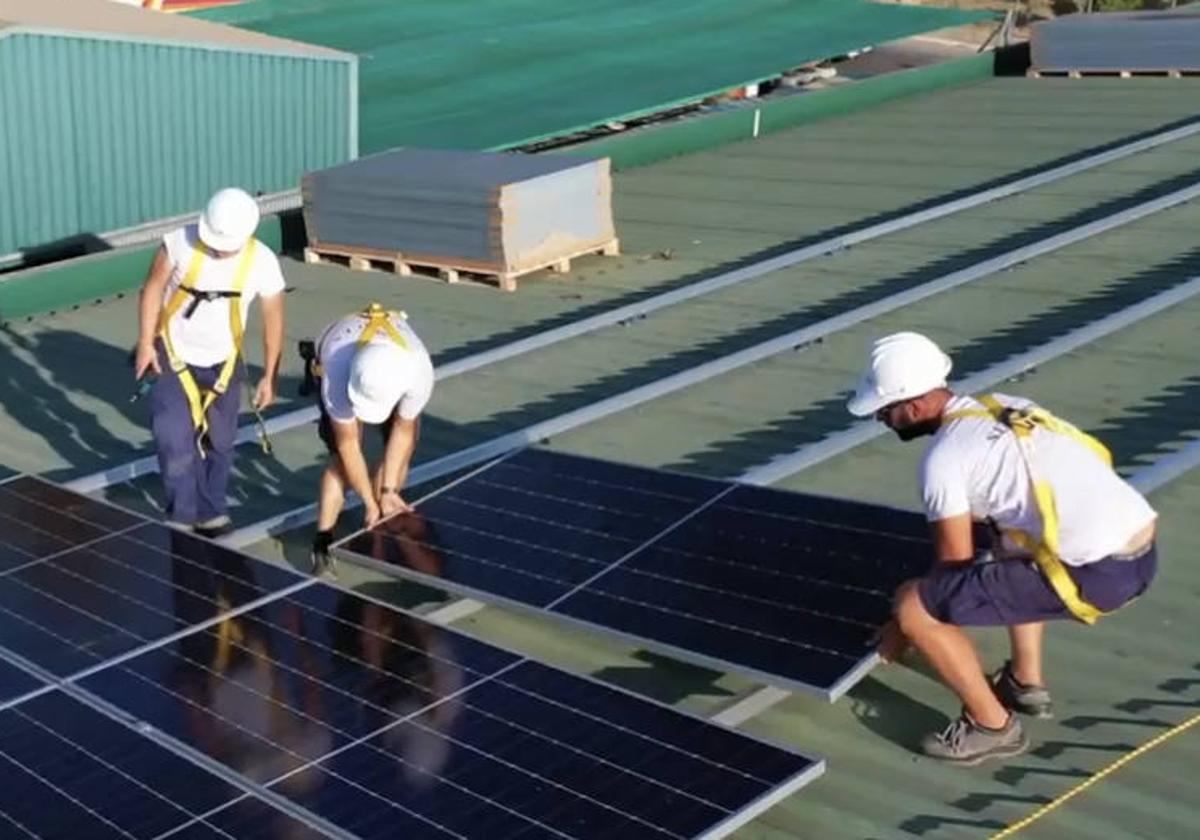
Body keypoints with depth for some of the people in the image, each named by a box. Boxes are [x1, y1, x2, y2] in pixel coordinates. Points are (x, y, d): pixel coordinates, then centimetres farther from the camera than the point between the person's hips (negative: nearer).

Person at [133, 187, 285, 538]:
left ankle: (210, 511, 29)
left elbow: (273, 320, -7)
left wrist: (269, 377, -3)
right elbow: (153, 287, -8)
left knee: (219, 441, 10)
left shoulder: (262, 263, -18)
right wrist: (145, 343, -10)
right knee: (174, 436, -10)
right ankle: (184, 513, 5)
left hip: (222, 362, 1)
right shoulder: (181, 242, -22)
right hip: (173, 354, -1)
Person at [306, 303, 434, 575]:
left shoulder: (419, 372, -42)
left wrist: (387, 490, -18)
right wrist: (370, 502, -23)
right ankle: (322, 541, -15)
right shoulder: (337, 372, -45)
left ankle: (378, 525, 7)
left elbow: (403, 430, -22)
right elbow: (348, 445, -30)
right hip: (336, 360, -2)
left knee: (404, 446, -9)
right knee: (341, 457, -18)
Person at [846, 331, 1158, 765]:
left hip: (1095, 576, -9)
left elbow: (955, 565, 0)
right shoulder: (1010, 408, 17)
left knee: (913, 605, -5)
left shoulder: (944, 457, -6)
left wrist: (904, 631, 15)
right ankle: (1026, 682, 33)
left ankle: (991, 725, 8)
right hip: (1144, 551, 9)